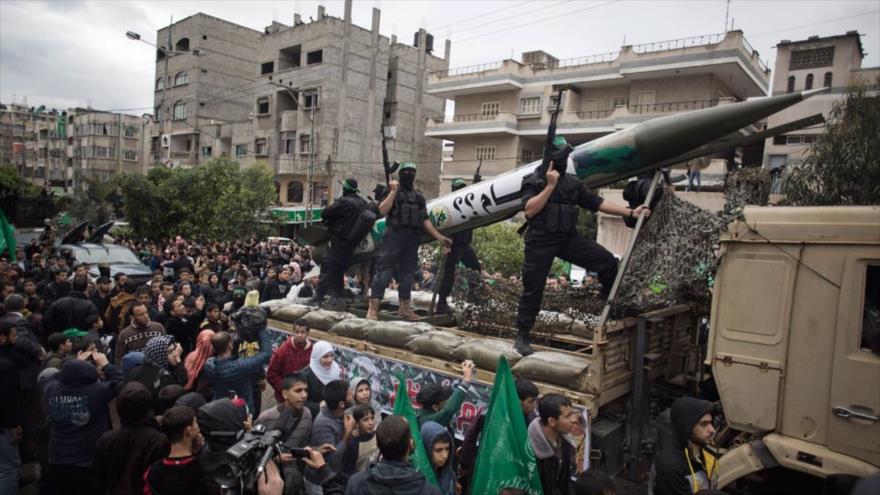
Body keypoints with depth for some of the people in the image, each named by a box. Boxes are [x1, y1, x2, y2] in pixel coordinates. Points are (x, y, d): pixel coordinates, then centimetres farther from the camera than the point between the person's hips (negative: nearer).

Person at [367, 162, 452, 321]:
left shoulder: (419, 197, 16)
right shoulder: (393, 192, 2)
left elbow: (425, 220, 16)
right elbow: (383, 210, -13)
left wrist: (439, 237, 11)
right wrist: (393, 191, -15)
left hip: (412, 239, 5)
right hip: (394, 236, -5)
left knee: (407, 273, 11)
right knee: (384, 271, -11)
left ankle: (404, 308, 20)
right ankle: (373, 308, -11)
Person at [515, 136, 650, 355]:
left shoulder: (572, 183, 11)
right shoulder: (533, 181, -3)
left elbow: (597, 203, 9)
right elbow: (529, 210, -17)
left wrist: (630, 212, 4)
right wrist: (550, 186, -18)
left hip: (569, 238, 4)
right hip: (541, 242, -4)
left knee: (607, 261, -10)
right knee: (533, 290, 1)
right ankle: (522, 337, 16)